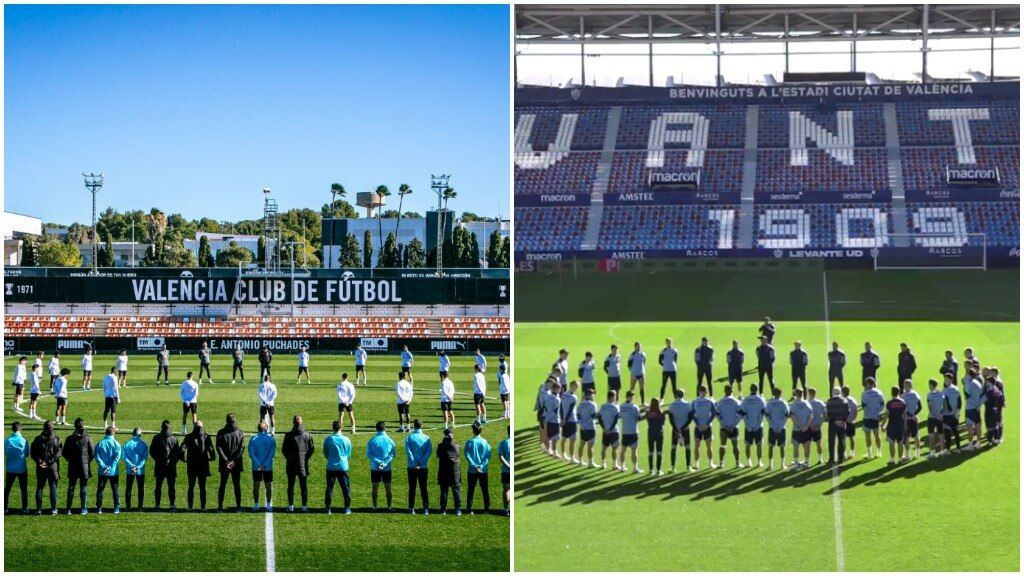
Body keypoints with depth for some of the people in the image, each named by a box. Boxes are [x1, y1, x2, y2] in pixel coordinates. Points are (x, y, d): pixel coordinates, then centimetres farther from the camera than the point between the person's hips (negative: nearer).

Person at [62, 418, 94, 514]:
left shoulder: (70, 439, -3)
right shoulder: (88, 438, -8)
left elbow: (64, 453, 2)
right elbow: (93, 453, -5)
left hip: (72, 467, 1)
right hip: (85, 467, -1)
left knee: (71, 487, 9)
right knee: (84, 487, 5)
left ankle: (68, 508, 8)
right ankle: (84, 509, 4)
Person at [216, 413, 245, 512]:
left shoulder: (240, 433, 2)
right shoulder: (221, 433, 2)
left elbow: (241, 448, -4)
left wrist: (234, 461, -13)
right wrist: (226, 460, -13)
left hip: (236, 463, 0)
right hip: (224, 463, 0)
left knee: (237, 485, 5)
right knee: (222, 484, 4)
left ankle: (238, 505, 6)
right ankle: (220, 506, 4)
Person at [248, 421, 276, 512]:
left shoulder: (253, 439, -1)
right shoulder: (271, 439, -2)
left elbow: (251, 453, -9)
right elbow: (272, 453, -9)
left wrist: (258, 464, -12)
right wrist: (265, 464, -10)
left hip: (256, 467, 0)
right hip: (268, 467, 0)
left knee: (256, 486, 7)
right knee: (268, 486, 7)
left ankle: (256, 505, 6)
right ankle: (268, 505, 6)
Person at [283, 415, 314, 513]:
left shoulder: (288, 435, -7)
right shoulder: (307, 435, -2)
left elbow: (283, 449, -3)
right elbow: (312, 449, 0)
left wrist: (288, 457, 10)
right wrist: (306, 458, 10)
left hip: (291, 464, -1)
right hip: (303, 464, 1)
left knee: (291, 485, 6)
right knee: (303, 486, 6)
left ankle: (291, 506, 4)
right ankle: (304, 506, 5)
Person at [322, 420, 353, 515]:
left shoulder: (328, 440, -5)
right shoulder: (346, 440, -5)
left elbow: (325, 454, 7)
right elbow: (349, 454, 7)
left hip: (331, 467, 0)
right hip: (343, 467, 0)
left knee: (329, 488, 8)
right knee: (345, 488, 7)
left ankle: (327, 508, 7)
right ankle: (347, 508, 6)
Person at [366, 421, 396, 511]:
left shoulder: (372, 440, -3)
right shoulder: (390, 440, -2)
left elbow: (369, 454, -9)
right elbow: (392, 454, -9)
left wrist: (379, 462, -13)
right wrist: (385, 463, -15)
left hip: (375, 468, 0)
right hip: (387, 468, 0)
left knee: (374, 488, 9)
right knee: (388, 488, 9)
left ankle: (375, 507, 10)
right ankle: (389, 507, 9)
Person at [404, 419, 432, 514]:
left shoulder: (409, 438, -2)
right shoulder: (426, 438, 0)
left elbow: (408, 451, -11)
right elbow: (430, 450, -10)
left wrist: (414, 463, -11)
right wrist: (422, 462, -11)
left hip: (412, 467, 0)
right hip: (423, 467, 0)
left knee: (412, 488, 6)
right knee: (423, 488, 6)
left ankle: (411, 508, 3)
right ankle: (426, 508, 1)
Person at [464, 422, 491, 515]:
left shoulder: (469, 442, -6)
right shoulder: (485, 442, -1)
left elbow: (467, 455, -12)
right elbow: (488, 456, -6)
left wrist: (474, 465, -14)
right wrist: (482, 465, -12)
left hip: (472, 471, -2)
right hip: (483, 470, 2)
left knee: (471, 490, 4)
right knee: (485, 490, 9)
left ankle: (469, 509, 2)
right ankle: (486, 509, 10)